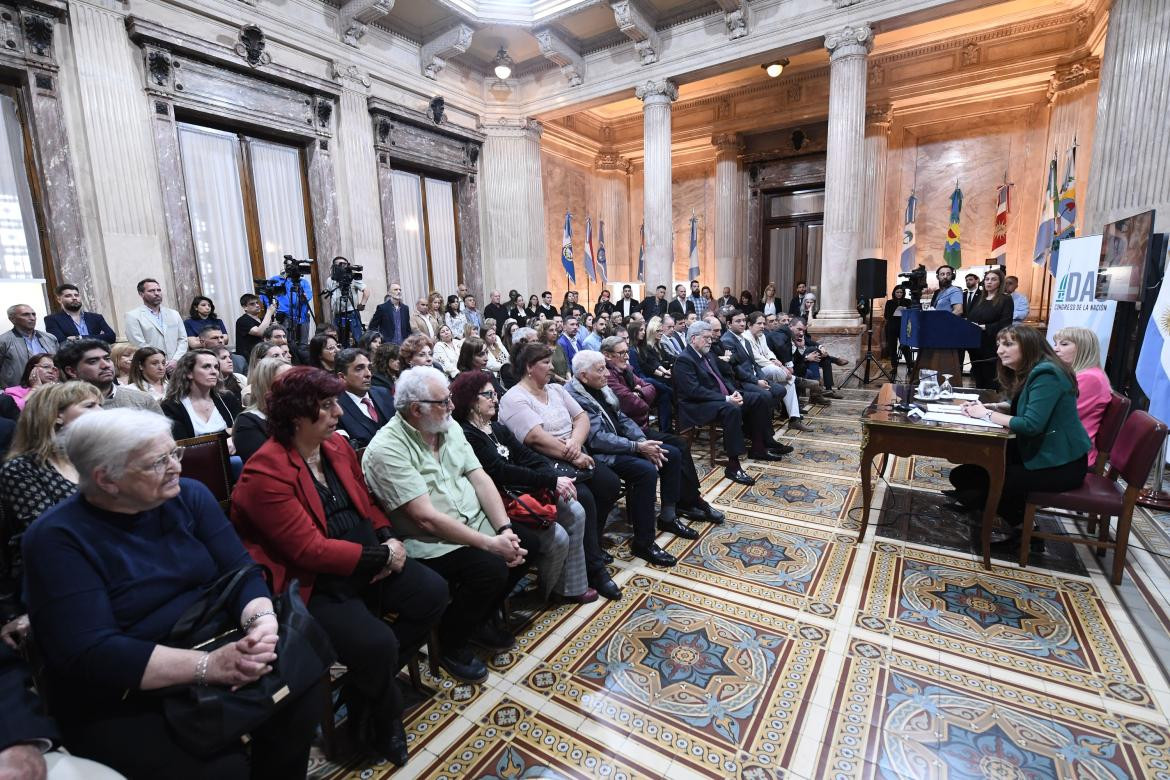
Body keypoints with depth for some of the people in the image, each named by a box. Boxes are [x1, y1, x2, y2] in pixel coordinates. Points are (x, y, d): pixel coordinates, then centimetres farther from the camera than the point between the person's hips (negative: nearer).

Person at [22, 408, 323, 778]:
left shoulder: (189, 495, -1)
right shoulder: (57, 538, -13)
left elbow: (242, 571, -5)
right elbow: (90, 655, -22)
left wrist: (263, 620, -26)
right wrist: (208, 665, -31)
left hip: (211, 647, 4)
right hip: (120, 699, -4)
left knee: (301, 688, -15)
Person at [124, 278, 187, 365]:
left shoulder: (174, 314, 16)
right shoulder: (133, 316, 4)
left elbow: (183, 340, 12)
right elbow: (139, 345, -4)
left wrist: (175, 360, -4)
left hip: (176, 366, 3)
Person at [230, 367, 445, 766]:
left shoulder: (337, 445, 4)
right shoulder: (266, 473, -19)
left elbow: (367, 500, 14)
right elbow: (310, 550, -23)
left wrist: (388, 539, -5)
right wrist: (381, 556, -20)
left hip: (367, 560, 8)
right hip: (313, 583, -8)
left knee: (433, 592, -2)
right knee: (376, 643, -23)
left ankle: (370, 681, 15)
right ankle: (380, 718, 13)